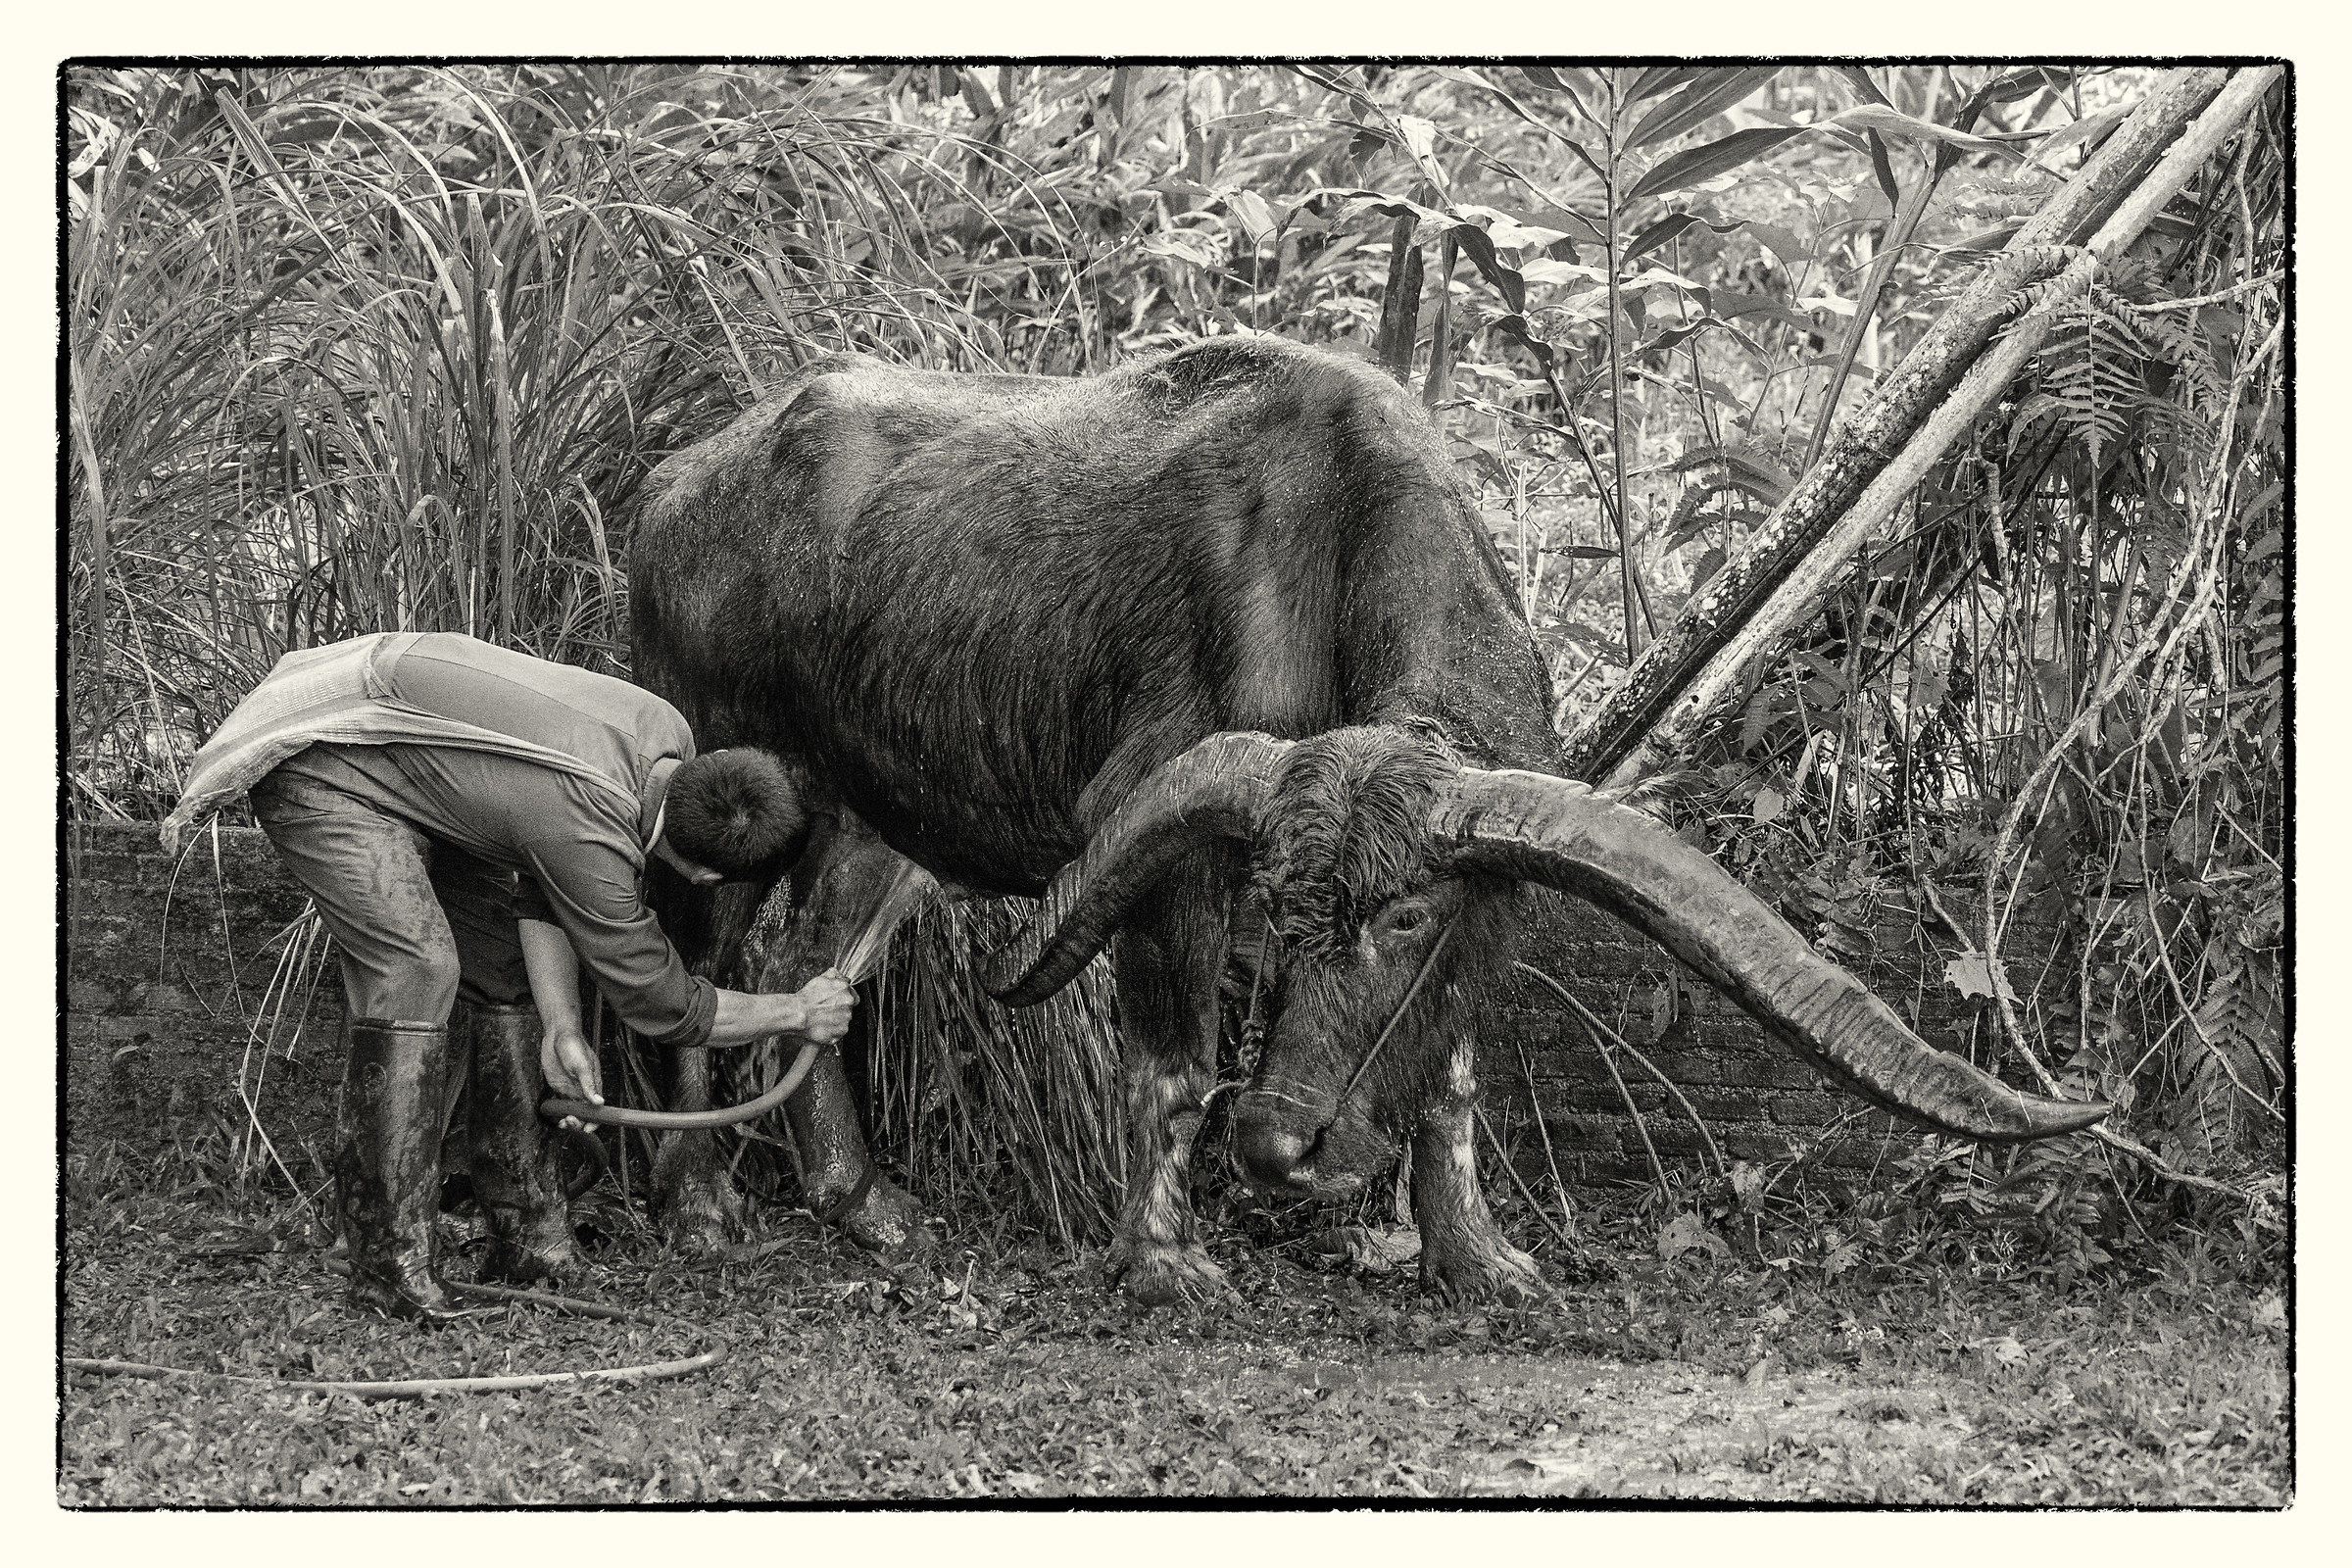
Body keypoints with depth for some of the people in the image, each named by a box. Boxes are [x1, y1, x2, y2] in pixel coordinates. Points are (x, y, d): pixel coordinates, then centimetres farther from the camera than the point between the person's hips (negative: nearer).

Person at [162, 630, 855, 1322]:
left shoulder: (665, 733, -11)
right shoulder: (591, 835, -35)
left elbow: (544, 885, 1)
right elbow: (661, 1003, -19)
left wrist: (560, 1026, -8)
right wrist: (800, 1014, -8)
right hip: (319, 768, -9)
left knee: (506, 969, 6)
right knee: (414, 969, -23)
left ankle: (530, 1240, 12)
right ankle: (388, 1264, -19)